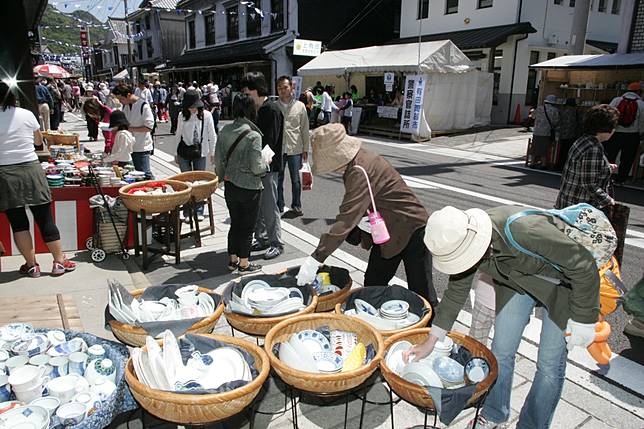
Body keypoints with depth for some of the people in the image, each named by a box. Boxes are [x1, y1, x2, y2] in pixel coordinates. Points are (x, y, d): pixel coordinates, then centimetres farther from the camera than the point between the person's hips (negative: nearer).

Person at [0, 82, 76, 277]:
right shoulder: (27, 115, 0)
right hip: (31, 169, 1)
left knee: (18, 223, 8)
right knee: (45, 219, 7)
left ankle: (31, 265, 14)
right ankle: (59, 262, 12)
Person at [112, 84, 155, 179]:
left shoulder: (143, 105, -14)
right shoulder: (125, 106, 10)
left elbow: (149, 127, -16)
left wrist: (130, 129, -19)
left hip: (142, 147, -7)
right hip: (130, 146, 7)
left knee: (145, 175, -3)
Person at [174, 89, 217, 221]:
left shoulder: (206, 115, -5)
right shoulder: (182, 116, -1)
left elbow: (212, 136, 1)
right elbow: (178, 135, 8)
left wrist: (213, 153, 2)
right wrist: (176, 153, 10)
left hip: (200, 152, -1)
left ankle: (199, 212, 14)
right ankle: (187, 213, 9)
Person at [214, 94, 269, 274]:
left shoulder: (224, 131, -1)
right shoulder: (253, 135, -18)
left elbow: (218, 160, 5)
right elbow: (256, 167, -20)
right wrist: (266, 163, 1)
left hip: (230, 186, 6)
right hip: (249, 188, -6)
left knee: (235, 223, 19)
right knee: (247, 226, 8)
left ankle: (233, 260, 30)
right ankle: (243, 264, 19)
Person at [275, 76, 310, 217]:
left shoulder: (300, 106, 0)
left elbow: (305, 129, 3)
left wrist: (305, 149, 2)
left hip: (295, 149, -1)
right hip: (277, 149, 1)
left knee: (295, 180, 8)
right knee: (278, 179, 9)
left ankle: (296, 205, 24)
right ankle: (279, 206, 23)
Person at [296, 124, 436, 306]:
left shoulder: (360, 171, -30)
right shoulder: (354, 165, 1)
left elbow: (347, 219, -36)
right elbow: (354, 212, 8)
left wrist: (315, 259, -36)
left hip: (411, 231, -9)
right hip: (387, 233, 10)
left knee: (421, 294, 0)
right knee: (372, 285, 13)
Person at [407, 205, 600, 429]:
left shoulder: (526, 232, -43)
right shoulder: (462, 241, -23)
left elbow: (584, 264, -28)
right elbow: (456, 291, -7)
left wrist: (582, 321, -20)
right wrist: (430, 342, -3)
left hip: (560, 281, -4)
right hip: (517, 281, 5)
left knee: (549, 365, 1)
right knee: (501, 352, 8)